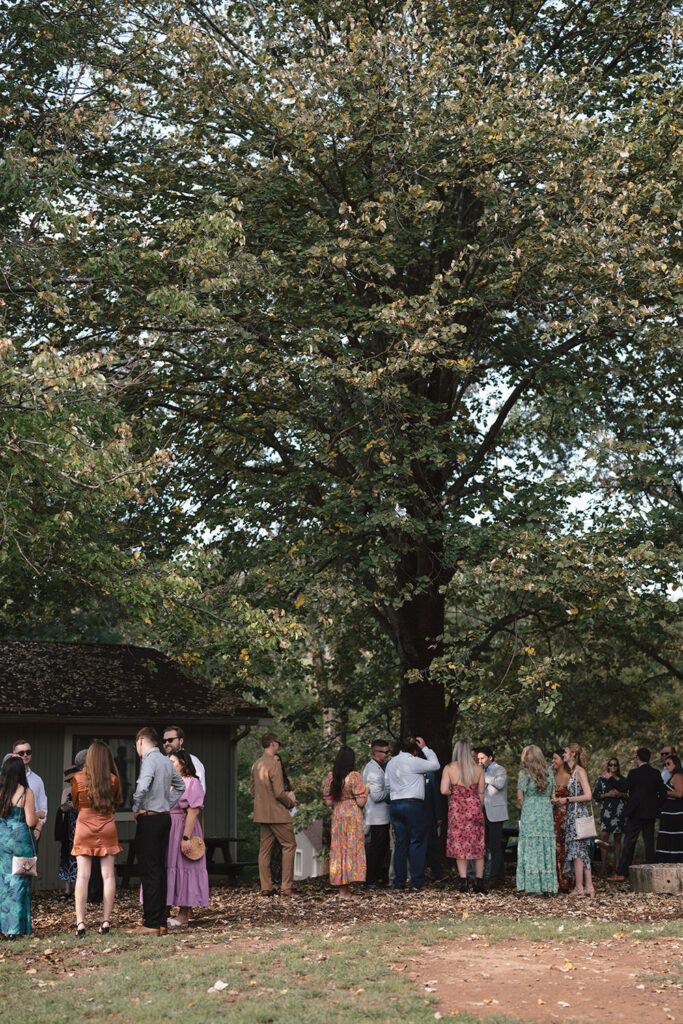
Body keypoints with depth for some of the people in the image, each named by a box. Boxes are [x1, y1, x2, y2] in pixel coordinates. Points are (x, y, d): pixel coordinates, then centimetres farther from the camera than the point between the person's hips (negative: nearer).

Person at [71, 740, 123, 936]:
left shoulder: (78, 778, -7)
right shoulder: (113, 779, -5)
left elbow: (75, 804, 8)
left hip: (84, 827, -1)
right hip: (107, 828, 1)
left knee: (82, 875, 0)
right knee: (108, 874, 4)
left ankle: (80, 922, -6)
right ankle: (106, 921, 4)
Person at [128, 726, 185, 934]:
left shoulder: (150, 760, -12)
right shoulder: (166, 761, 15)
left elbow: (142, 786, -29)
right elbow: (180, 786, 29)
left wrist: (136, 809, -14)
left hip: (149, 819, -9)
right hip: (164, 817, 9)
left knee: (149, 872, -7)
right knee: (159, 869, 11)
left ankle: (151, 924, -7)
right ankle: (160, 921, 14)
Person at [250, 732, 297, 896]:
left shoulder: (256, 764, 10)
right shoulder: (274, 764, -16)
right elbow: (279, 793, -20)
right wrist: (290, 802, -1)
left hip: (262, 813, 8)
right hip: (276, 813, -8)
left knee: (264, 849, 9)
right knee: (289, 845, 0)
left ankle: (266, 887, 10)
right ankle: (286, 887, -3)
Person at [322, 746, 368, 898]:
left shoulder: (330, 777, 3)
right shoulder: (355, 776, -11)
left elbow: (328, 802, 6)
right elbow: (361, 802, -13)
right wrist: (366, 791, 6)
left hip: (337, 815, 5)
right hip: (352, 816, -5)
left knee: (339, 850, 11)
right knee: (351, 849, 0)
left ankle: (342, 888, 14)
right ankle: (345, 890, -1)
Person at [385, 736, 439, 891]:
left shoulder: (391, 763, 13)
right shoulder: (413, 762, -9)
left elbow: (387, 785, 17)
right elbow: (435, 765, 1)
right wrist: (425, 748, 8)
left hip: (394, 804, 6)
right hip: (413, 804, -6)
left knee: (400, 843, 9)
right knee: (417, 843, -1)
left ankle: (399, 882, 9)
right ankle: (417, 882, -3)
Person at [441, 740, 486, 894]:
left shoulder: (449, 768, -4)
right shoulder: (478, 768, 2)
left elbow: (444, 790, -10)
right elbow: (481, 792, 4)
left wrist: (454, 793, 9)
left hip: (457, 807, -1)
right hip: (475, 806, 1)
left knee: (459, 845, 5)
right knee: (478, 845, 8)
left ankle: (463, 882, 1)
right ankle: (479, 882, 8)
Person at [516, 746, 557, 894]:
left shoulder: (524, 773, -4)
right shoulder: (549, 772, 9)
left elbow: (520, 797, -6)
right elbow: (553, 794, 12)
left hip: (530, 813, -4)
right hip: (547, 812, 4)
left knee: (531, 848, -1)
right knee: (546, 847, 8)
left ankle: (532, 885, -3)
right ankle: (547, 885, 9)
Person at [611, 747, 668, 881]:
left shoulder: (634, 773, -12)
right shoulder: (657, 773, 4)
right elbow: (663, 793, 5)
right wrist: (656, 808, 13)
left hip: (636, 813, -5)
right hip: (651, 814, 5)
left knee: (629, 843, -2)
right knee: (649, 842, 8)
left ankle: (621, 873, -2)